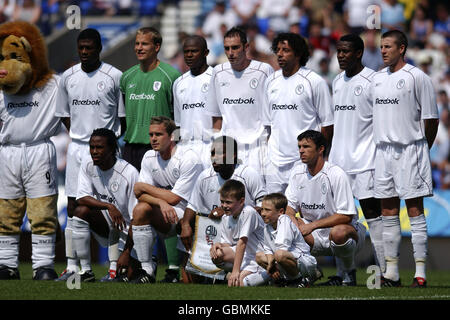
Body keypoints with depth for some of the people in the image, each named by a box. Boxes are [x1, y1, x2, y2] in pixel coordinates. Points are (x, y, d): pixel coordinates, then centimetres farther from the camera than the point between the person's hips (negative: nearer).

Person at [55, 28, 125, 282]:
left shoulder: (114, 77, -4)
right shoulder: (69, 77, 8)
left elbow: (124, 116, 1)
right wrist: (77, 133, 9)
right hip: (77, 146, 4)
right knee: (73, 206, 3)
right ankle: (72, 266, 6)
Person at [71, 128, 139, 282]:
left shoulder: (130, 173, -19)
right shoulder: (88, 167, -4)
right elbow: (82, 198, -16)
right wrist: (109, 207, -31)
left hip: (127, 229, -5)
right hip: (106, 224, 5)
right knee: (81, 211, -25)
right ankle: (86, 271, -19)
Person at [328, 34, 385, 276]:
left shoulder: (372, 81, -6)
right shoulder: (337, 82, 16)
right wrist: (326, 153, 22)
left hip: (365, 159, -7)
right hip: (338, 160, 7)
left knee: (372, 211, -9)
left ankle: (385, 270, -7)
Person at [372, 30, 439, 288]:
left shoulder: (417, 77, -6)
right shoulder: (378, 78, 13)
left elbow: (431, 118, -4)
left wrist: (421, 148, 1)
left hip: (410, 148, -6)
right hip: (383, 150, 6)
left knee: (415, 210, -6)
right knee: (389, 213, 7)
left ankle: (420, 273, -6)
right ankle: (392, 273, 11)